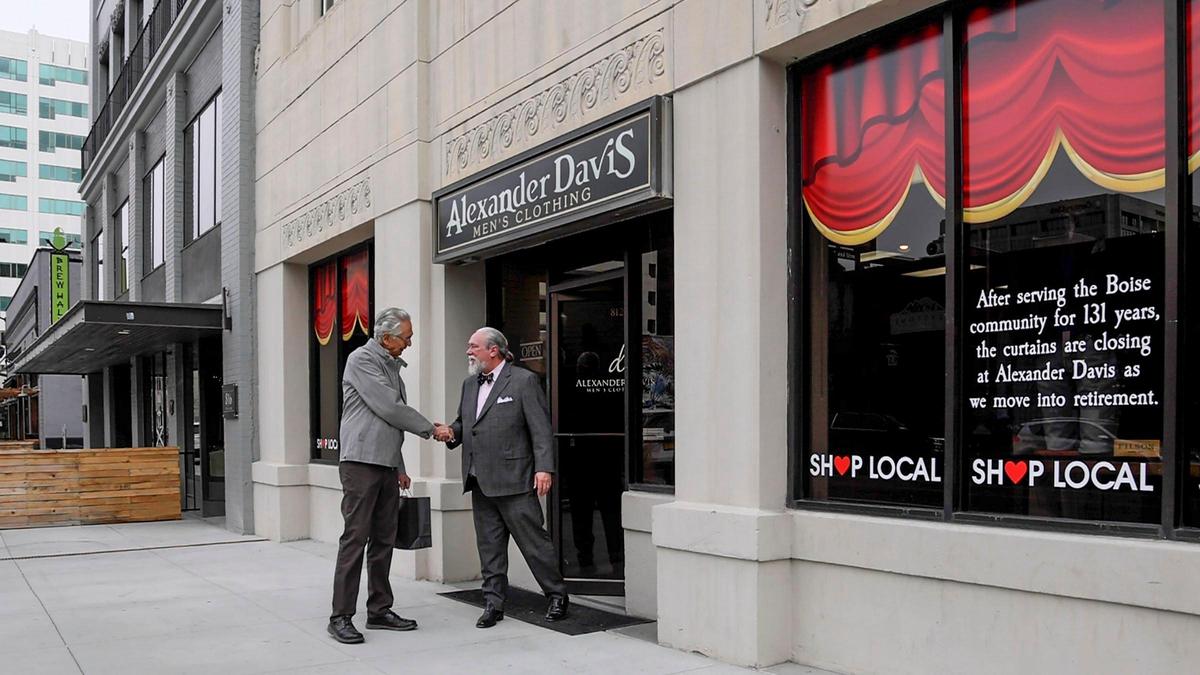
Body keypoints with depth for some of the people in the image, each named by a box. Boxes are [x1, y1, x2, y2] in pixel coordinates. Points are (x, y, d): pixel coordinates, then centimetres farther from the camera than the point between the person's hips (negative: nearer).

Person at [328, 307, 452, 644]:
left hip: (387, 465, 8)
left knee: (384, 540, 9)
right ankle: (341, 616, -3)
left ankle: (379, 610, 16)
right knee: (355, 538, -8)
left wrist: (400, 467, 21)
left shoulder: (391, 366, 18)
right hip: (361, 462, -8)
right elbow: (389, 408, -14)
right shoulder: (362, 360, -8)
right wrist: (430, 429, -5)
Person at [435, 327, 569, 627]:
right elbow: (463, 422, 23)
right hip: (480, 482, 7)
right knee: (489, 546, 10)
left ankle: (557, 596, 15)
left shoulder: (524, 381, -6)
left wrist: (544, 467, -18)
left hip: (514, 479, -7)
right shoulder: (469, 384, 16)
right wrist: (452, 433, 0)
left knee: (533, 540, 0)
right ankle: (494, 603, 19)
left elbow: (541, 428, -10)